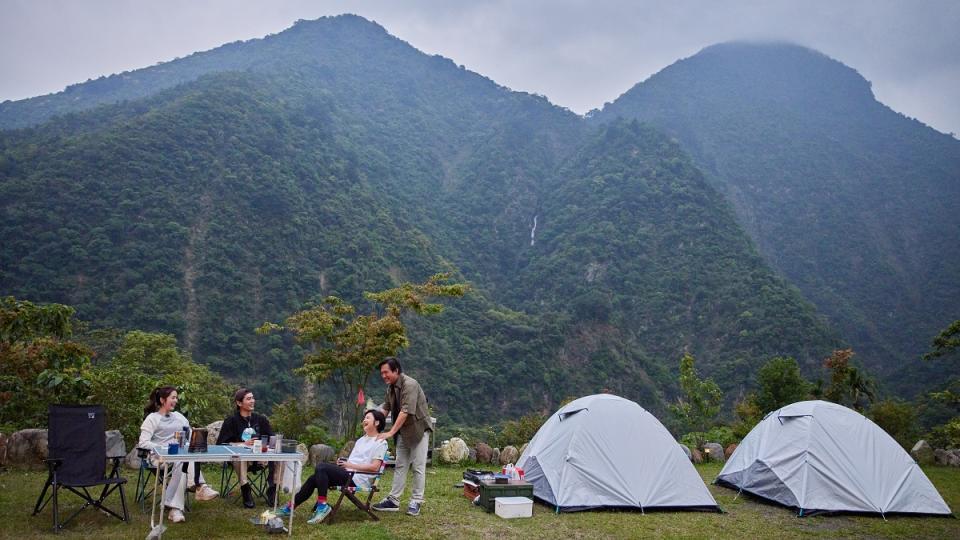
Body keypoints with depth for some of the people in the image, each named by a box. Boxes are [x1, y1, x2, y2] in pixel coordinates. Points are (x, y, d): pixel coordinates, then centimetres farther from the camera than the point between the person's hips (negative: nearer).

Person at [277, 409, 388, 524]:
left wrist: (350, 465, -13)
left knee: (321, 468, -23)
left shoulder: (380, 442, -3)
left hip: (359, 479, -8)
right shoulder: (361, 440, 25)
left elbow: (375, 467, -14)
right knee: (313, 479, -6)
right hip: (348, 473, 8)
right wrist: (343, 462, 1)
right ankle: (290, 507, 1)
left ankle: (322, 506, -20)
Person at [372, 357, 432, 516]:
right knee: (400, 466, 8)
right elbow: (386, 407, 8)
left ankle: (416, 502, 6)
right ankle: (393, 500, 11)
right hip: (403, 431, 8)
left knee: (418, 467, -1)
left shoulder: (410, 384, -23)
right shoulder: (390, 387, 3)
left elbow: (406, 411, -29)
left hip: (418, 429, -7)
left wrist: (391, 432, -29)